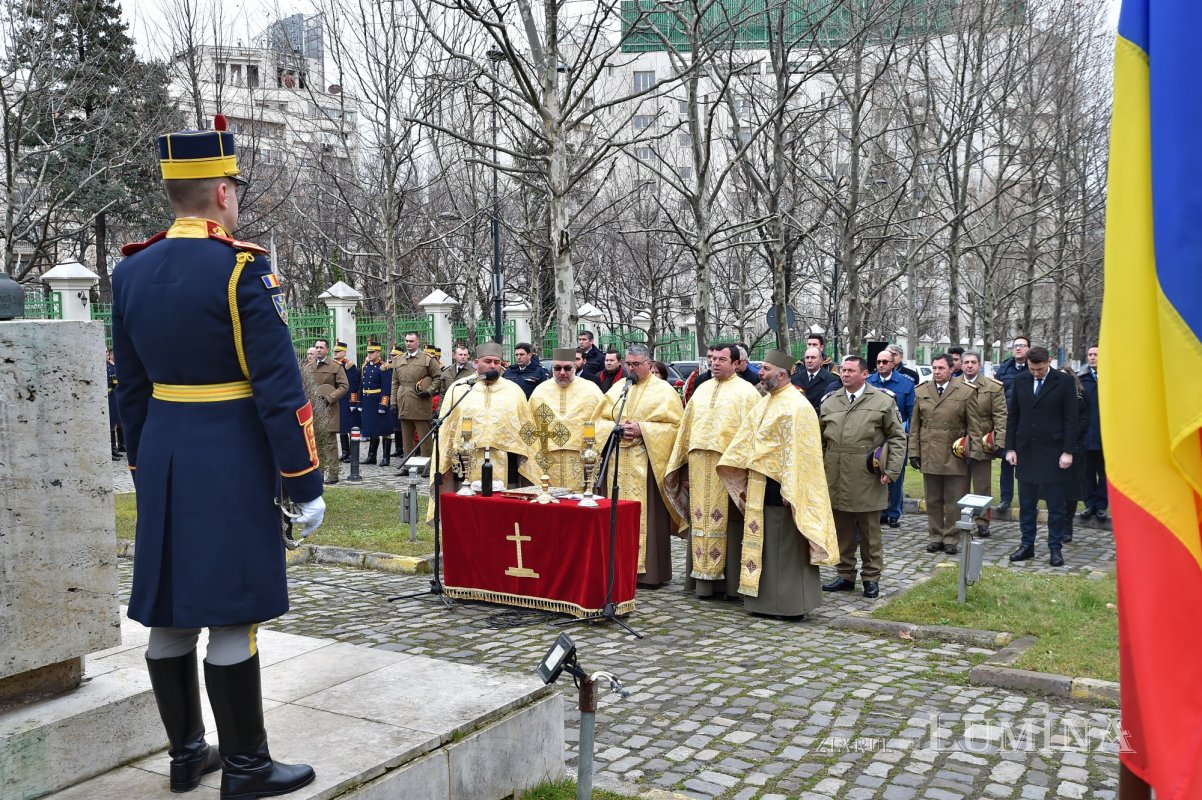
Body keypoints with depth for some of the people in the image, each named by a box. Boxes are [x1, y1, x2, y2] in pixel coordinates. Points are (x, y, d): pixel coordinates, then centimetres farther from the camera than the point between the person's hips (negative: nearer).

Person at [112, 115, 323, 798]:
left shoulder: (131, 271, 7)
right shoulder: (242, 268, -14)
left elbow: (131, 388, 13)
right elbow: (280, 387, -16)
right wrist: (305, 485, -10)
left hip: (163, 459, 7)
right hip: (232, 462, -7)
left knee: (170, 609, 12)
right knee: (232, 614, -1)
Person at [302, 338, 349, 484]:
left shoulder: (336, 367, 0)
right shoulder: (307, 368, 14)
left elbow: (344, 386, -3)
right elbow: (302, 388, 19)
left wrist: (329, 398, -12)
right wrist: (306, 401, 3)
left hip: (328, 411, -5)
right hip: (312, 410, 5)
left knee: (330, 443, -6)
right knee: (316, 443, 8)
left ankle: (332, 474, -3)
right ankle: (319, 472, 15)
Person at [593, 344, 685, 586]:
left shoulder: (663, 391, 0)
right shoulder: (617, 389, 14)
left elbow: (674, 425, -7)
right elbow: (599, 420, 14)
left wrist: (642, 430, -14)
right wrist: (615, 428, -6)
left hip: (647, 464, -5)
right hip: (619, 462, 5)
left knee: (646, 516, -5)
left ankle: (649, 570, 1)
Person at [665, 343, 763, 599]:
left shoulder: (746, 392, -1)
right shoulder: (702, 390, 16)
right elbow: (687, 428, 18)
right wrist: (684, 465, 14)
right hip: (698, 465, 6)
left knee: (726, 520, -2)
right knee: (701, 518, 7)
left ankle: (729, 580, 5)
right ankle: (703, 577, 14)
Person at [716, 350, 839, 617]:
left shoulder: (796, 406, -15)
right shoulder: (764, 403, 12)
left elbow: (797, 452, -20)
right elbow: (744, 440, 12)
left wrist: (789, 491, -23)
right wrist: (741, 480, 5)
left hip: (779, 487, -9)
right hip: (759, 487, 9)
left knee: (784, 547, -1)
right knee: (763, 543, 14)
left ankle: (790, 604, 9)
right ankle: (763, 599, 23)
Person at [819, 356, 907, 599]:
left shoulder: (883, 401, -1)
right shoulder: (830, 401, 11)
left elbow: (897, 438, -1)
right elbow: (820, 439, 17)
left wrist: (892, 470, -9)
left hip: (868, 480, -4)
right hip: (836, 479, 4)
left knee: (869, 531, 6)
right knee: (842, 531, 11)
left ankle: (871, 578, 16)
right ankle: (845, 575, 21)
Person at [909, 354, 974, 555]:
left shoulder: (965, 393, 0)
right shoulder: (921, 392, 8)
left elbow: (972, 426, 1)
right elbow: (915, 425, 10)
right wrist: (914, 452, 4)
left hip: (955, 456, -2)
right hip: (929, 455, 3)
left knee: (953, 501, 3)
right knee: (932, 500, 9)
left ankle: (951, 539, 13)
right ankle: (935, 536, 19)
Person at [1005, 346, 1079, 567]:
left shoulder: (1064, 382, -5)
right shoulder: (1020, 380, 5)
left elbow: (1071, 419, -5)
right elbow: (1013, 416, 9)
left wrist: (1068, 451, -10)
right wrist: (1010, 448, 4)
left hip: (1053, 453, -3)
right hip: (1026, 451, 3)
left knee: (1056, 505, 4)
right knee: (1026, 504, 9)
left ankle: (1055, 548, 13)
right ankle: (1027, 545, 18)